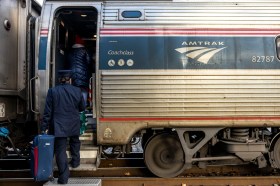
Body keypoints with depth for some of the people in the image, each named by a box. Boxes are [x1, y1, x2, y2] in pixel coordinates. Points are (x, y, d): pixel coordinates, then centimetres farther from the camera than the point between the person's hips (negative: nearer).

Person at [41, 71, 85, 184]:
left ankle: (63, 177, 0)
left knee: (60, 149, 1)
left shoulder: (52, 91, -8)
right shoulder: (77, 91, -2)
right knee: (74, 142, 29)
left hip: (58, 126, -2)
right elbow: (82, 108, 9)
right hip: (74, 125, 3)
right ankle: (75, 161, 44)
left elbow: (48, 111, -8)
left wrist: (44, 128, -3)